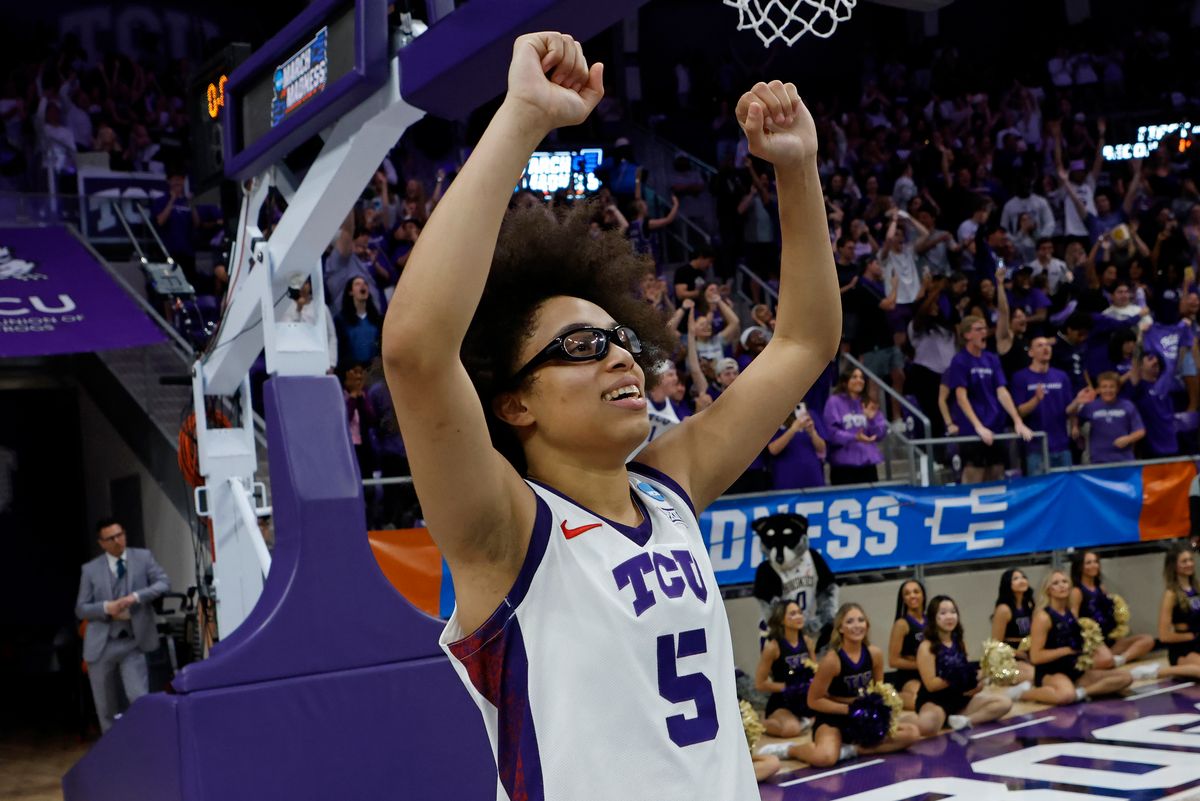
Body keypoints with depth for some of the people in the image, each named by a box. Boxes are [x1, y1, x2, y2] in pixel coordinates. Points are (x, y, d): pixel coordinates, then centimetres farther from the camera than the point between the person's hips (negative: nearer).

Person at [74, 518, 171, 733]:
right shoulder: (91, 569, 4)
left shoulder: (143, 557, 5)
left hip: (132, 643, -1)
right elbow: (80, 609, 4)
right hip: (101, 644, 1)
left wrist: (136, 597, -18)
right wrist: (106, 607, -15)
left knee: (140, 699, -12)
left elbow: (164, 583, -4)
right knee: (105, 707, 10)